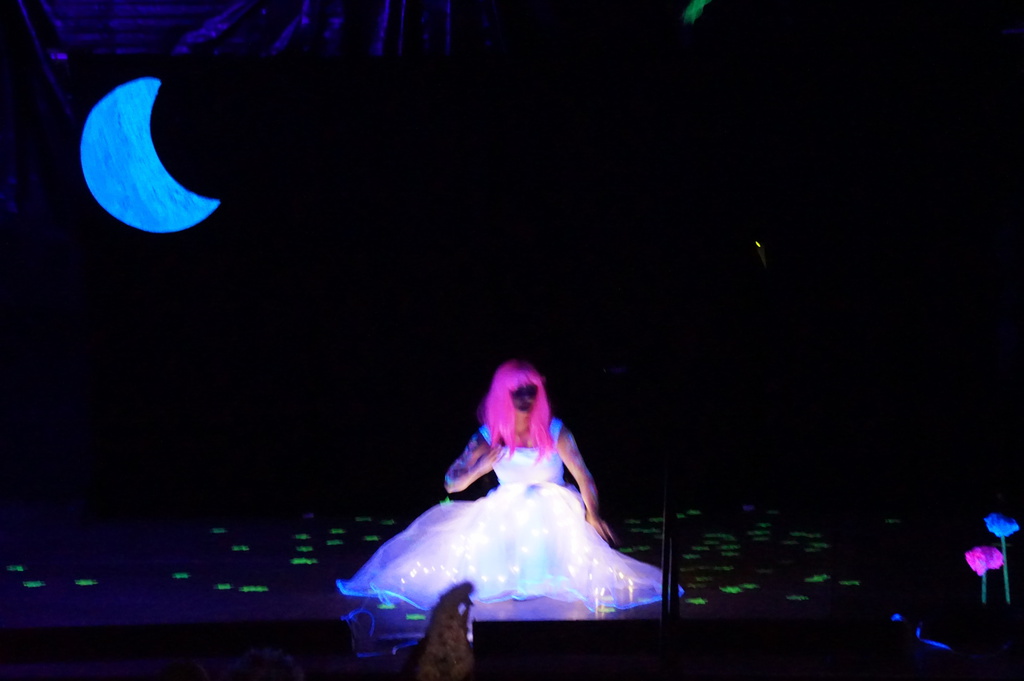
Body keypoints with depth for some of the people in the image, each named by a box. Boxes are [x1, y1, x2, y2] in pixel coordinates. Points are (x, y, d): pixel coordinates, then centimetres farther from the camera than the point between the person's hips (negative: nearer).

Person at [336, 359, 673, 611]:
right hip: (505, 513, 2)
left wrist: (593, 514, -25)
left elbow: (583, 475, -9)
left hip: (553, 512, -2)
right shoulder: (488, 436, 0)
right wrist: (480, 467, -21)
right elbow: (451, 484, 0)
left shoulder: (554, 432, -3)